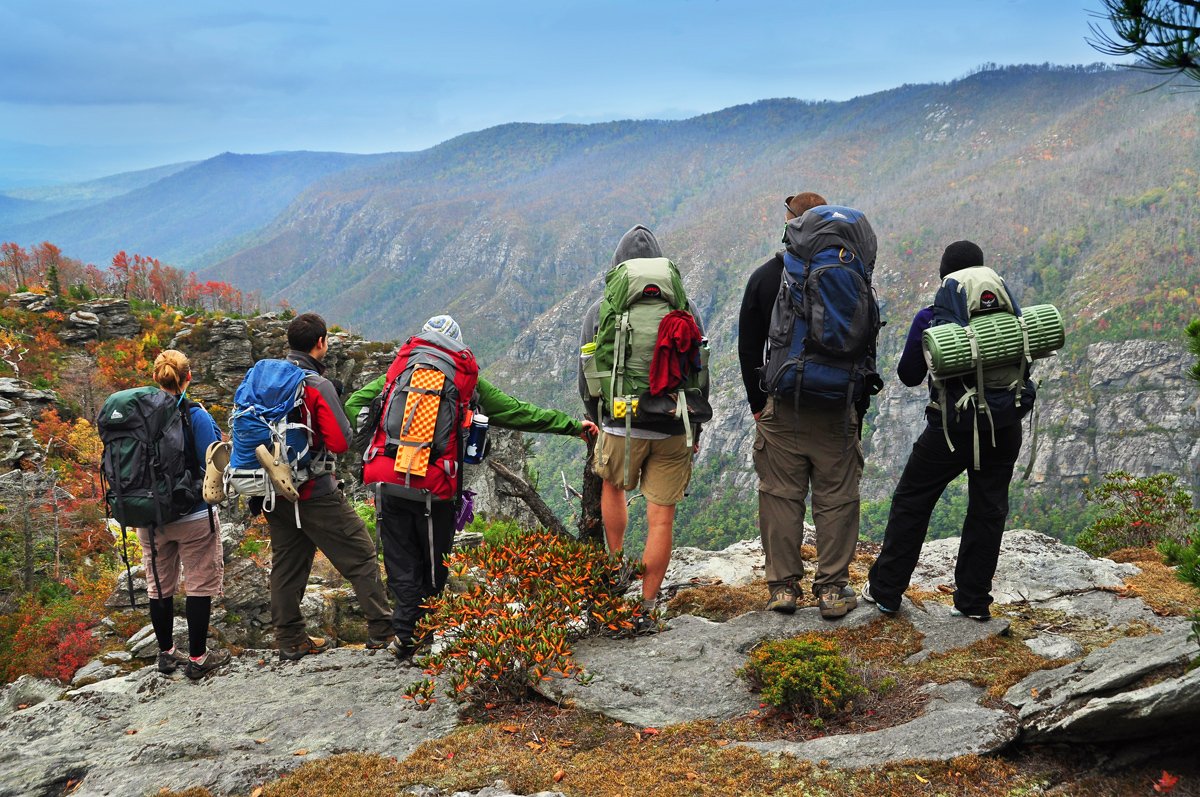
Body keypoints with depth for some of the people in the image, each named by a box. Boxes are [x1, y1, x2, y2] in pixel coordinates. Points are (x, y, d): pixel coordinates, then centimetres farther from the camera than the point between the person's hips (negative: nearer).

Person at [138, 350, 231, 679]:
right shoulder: (196, 415, -16)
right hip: (193, 515, -4)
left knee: (159, 586, 18)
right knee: (201, 584, 7)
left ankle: (166, 653, 28)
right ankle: (197, 658, 10)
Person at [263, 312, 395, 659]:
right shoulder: (317, 385, -16)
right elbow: (340, 442, -19)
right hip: (314, 492, -7)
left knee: (286, 562, 15)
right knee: (360, 556, 3)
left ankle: (290, 641, 20)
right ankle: (383, 630, 5)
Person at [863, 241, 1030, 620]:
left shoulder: (931, 318, -10)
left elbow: (909, 375, 0)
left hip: (952, 428, -3)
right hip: (1005, 428, 3)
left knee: (911, 502, 10)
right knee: (988, 509, 12)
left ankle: (886, 589, 14)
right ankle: (974, 599, 16)